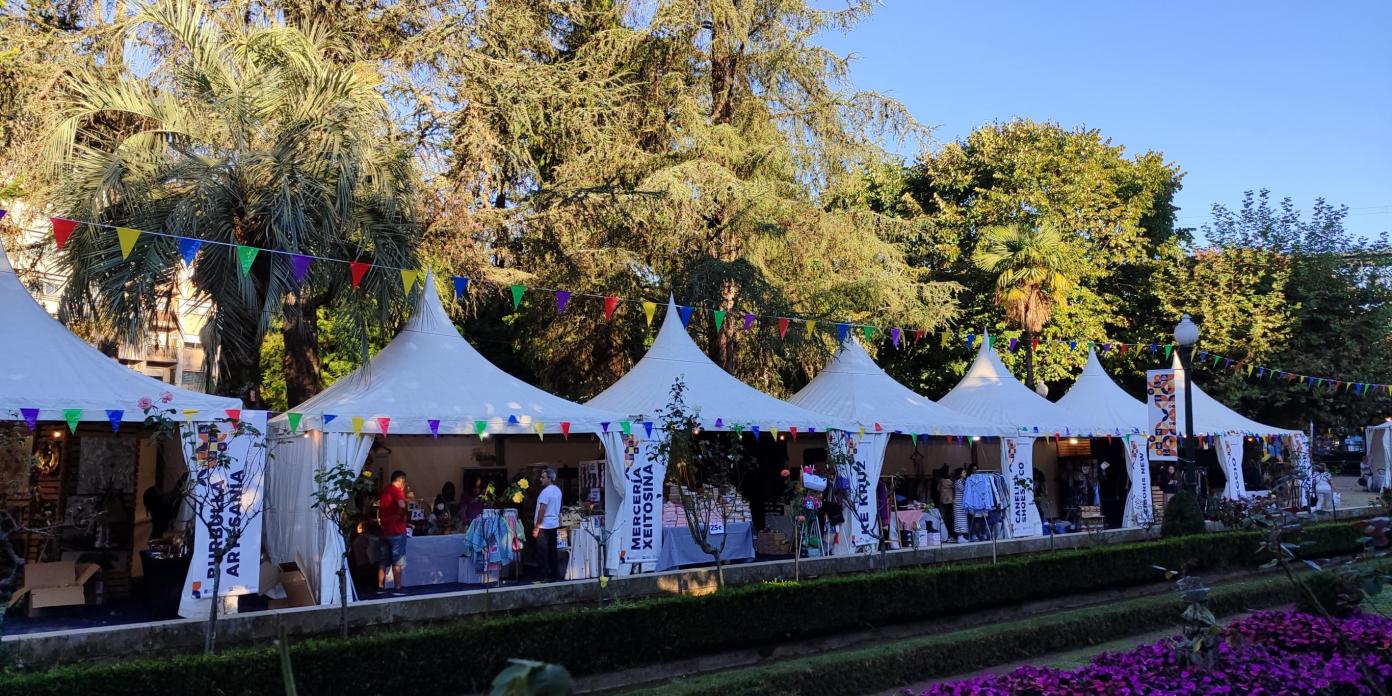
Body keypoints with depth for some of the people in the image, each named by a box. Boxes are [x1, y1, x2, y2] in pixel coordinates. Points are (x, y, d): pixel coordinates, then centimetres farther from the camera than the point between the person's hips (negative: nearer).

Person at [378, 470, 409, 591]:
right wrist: (402, 515, -15)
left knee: (383, 561, 11)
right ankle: (397, 587, 1)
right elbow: (402, 505, -31)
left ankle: (380, 586, 13)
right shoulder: (397, 490, -13)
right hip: (397, 530, -7)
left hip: (385, 530, 7)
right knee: (398, 561, -1)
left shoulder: (384, 490, 11)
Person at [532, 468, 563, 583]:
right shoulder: (558, 490, 11)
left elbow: (542, 510, -19)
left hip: (544, 526, -8)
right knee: (552, 552, 11)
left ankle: (545, 577, -2)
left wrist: (536, 527, -16)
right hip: (554, 525, 8)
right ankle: (555, 576, 13)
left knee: (543, 553, -3)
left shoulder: (546, 492, -16)